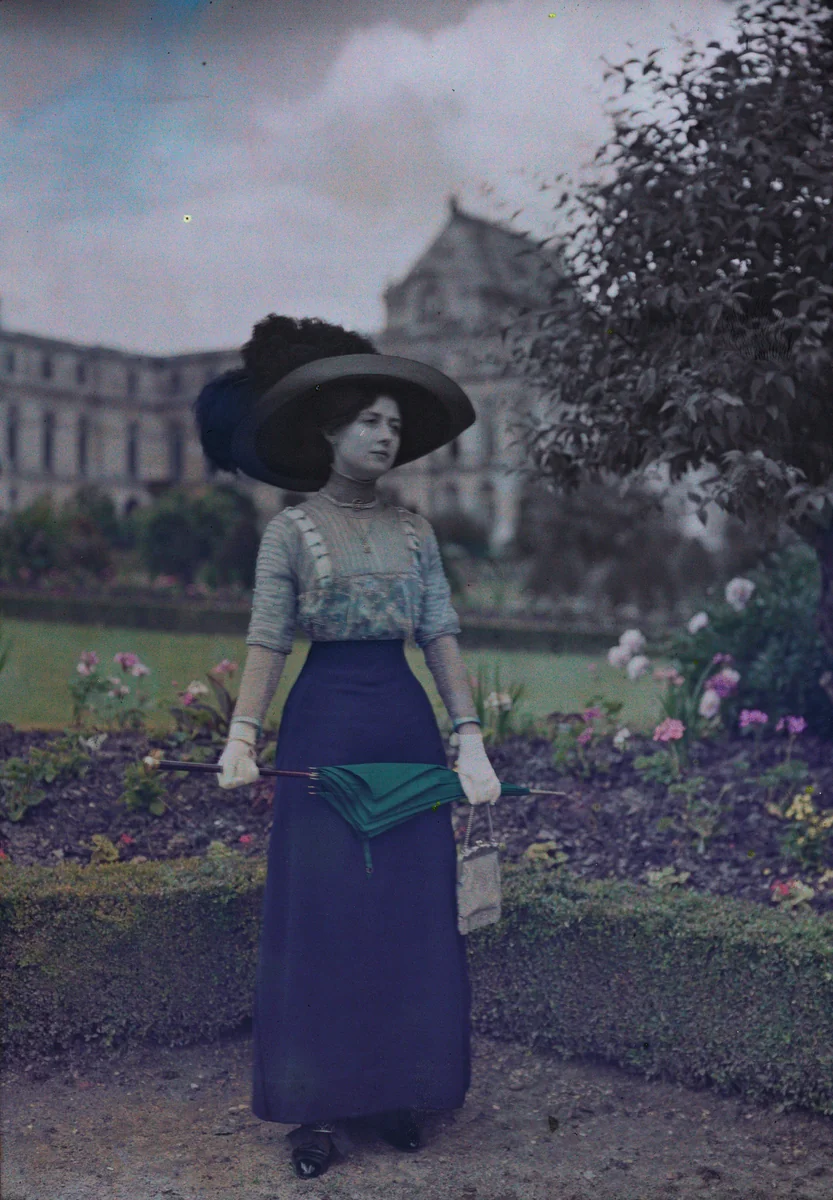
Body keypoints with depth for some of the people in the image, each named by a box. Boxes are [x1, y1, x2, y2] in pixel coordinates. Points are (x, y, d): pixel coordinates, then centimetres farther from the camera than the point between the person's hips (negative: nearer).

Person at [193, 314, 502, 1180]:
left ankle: (400, 1091, 22)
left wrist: (470, 740, -5)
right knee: (321, 913, 2)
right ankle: (319, 1106, 13)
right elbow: (266, 642, -6)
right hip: (323, 725, -3)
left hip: (407, 723, 3)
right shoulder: (290, 531, 1)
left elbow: (443, 637, 5)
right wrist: (243, 736, -20)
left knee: (411, 913, 7)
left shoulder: (415, 532, 10)